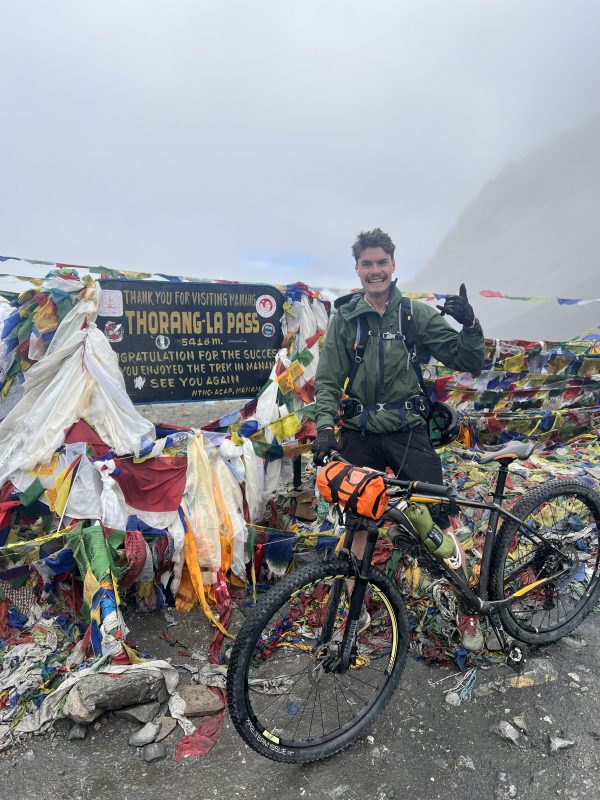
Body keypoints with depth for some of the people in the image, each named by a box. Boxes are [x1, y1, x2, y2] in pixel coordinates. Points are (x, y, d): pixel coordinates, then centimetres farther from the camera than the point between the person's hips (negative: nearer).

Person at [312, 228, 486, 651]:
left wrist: (470, 323, -20)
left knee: (439, 520, -1)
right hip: (360, 435, 1)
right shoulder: (345, 319, 3)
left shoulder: (417, 314, 0)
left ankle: (467, 610, 18)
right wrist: (326, 427, -13)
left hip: (408, 432, -1)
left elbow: (469, 362, -1)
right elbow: (328, 381, 2)